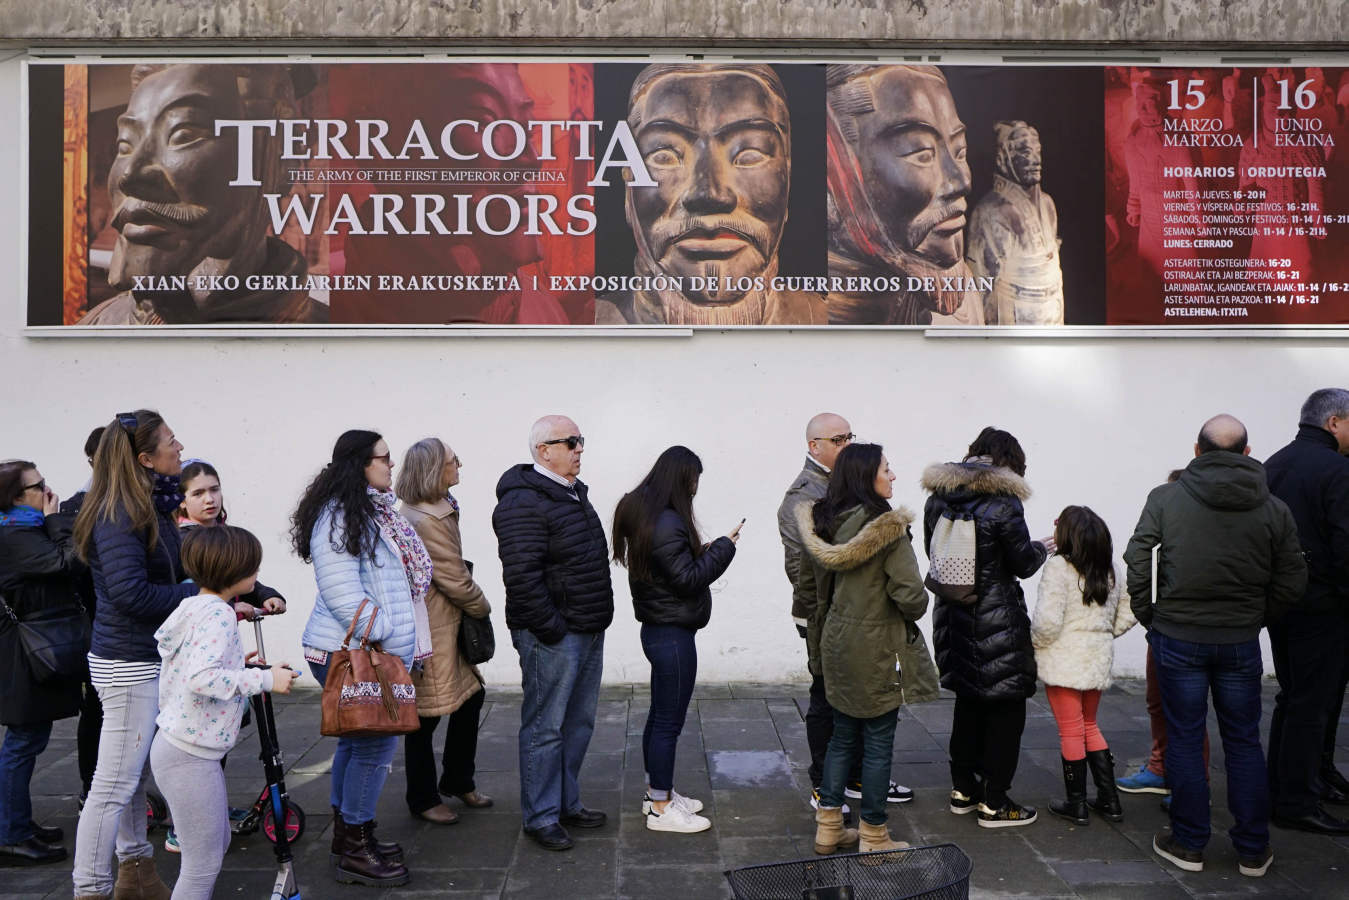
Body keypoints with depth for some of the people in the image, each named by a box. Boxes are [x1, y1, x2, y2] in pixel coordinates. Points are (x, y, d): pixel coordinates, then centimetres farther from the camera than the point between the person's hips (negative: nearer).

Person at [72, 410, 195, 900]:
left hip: (146, 658, 9)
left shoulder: (148, 507, 9)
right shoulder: (119, 515, -19)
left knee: (135, 773, 20)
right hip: (130, 664, -9)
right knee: (114, 784, -2)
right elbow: (131, 593, -25)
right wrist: (201, 593, -17)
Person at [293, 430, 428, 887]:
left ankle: (347, 830, 29)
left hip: (381, 649, 10)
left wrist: (401, 641, 20)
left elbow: (403, 573, 24)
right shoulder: (338, 518, -17)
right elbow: (340, 592, -23)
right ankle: (354, 851, 6)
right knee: (377, 740, -5)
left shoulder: (375, 511, 15)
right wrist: (381, 632, -20)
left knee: (357, 739, 16)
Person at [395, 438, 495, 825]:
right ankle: (423, 800, 19)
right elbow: (456, 581, -20)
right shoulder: (426, 521, -24)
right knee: (426, 717, 4)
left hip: (448, 625, 10)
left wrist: (474, 602, 4)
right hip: (429, 632, -10)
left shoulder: (439, 510, 10)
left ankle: (458, 781, 32)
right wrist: (483, 607, -3)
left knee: (471, 695, 17)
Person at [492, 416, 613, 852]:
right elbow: (522, 575, -25)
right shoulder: (524, 503, -17)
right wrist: (550, 629, -22)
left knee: (579, 723, 17)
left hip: (588, 631, 10)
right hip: (552, 636, -10)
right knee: (545, 727, 1)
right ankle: (541, 817, 12)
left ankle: (567, 803, 30)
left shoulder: (574, 493, 15)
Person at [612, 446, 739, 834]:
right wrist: (723, 547, -11)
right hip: (673, 634, -10)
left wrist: (702, 552, 4)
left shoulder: (641, 512, 8)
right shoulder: (667, 524, -23)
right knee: (669, 721, 0)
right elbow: (688, 579, -20)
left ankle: (657, 792, 33)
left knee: (659, 715, 20)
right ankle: (661, 809, 10)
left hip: (658, 629, 10)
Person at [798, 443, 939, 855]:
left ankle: (828, 827, 25)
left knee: (842, 736, 18)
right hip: (877, 649, -6)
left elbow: (808, 581, 13)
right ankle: (873, 836, 17)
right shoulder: (889, 529, -19)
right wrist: (917, 605, 0)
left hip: (835, 645, 6)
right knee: (878, 743, 7)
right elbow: (911, 596, -21)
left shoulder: (822, 523, 1)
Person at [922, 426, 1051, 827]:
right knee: (1005, 708, 6)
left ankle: (962, 789, 29)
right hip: (998, 621, -7)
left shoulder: (937, 498, 4)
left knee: (968, 701, 20)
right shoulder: (1003, 502, -16)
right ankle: (994, 802, 11)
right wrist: (1043, 547, 12)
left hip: (954, 617, 7)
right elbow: (1023, 563, -8)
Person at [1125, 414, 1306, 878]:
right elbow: (1291, 582, 2)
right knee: (1244, 743, 13)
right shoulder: (1274, 509, -1)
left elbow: (1137, 561, -7)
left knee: (1184, 740, 9)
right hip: (1241, 643, 2)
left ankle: (1188, 844, 16)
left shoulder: (1165, 498, -6)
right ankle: (1253, 850, 20)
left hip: (1178, 637, -1)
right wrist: (1254, 618, 14)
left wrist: (1148, 617, 5)